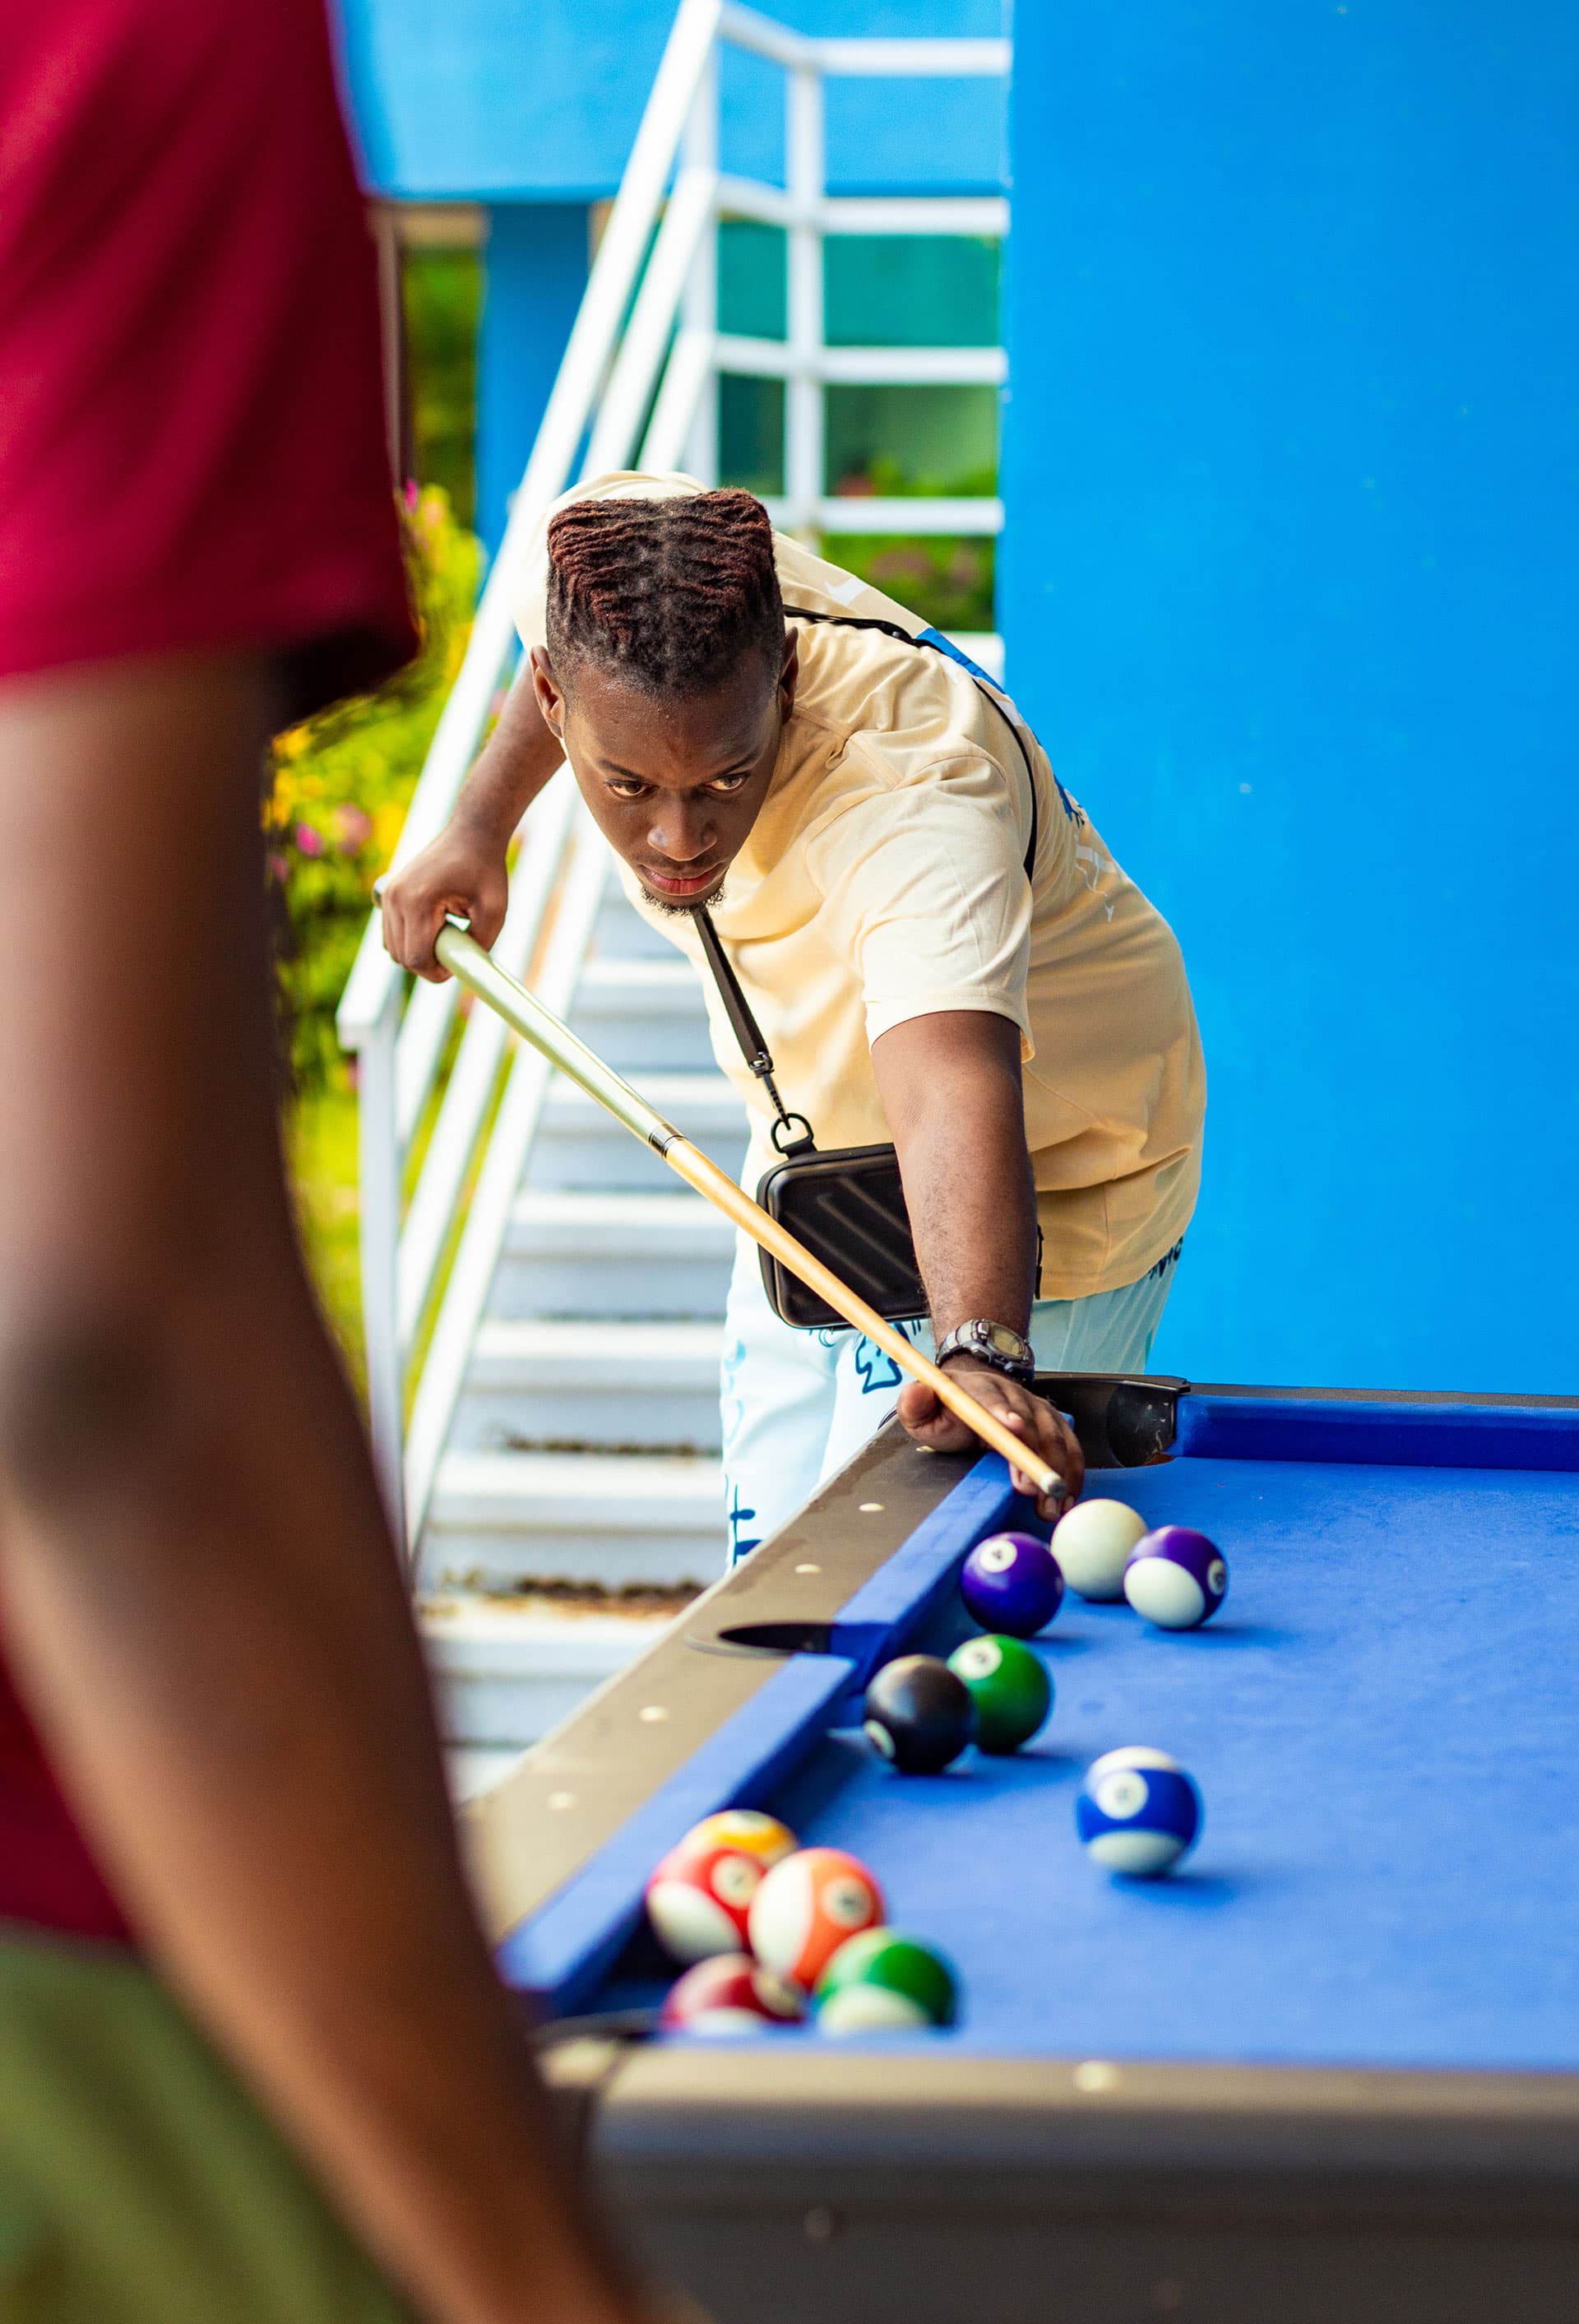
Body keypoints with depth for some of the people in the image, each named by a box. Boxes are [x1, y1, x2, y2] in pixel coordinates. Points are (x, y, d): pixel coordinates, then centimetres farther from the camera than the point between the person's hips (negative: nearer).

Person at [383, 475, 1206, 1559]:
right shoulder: (614, 560, -24)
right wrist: (481, 820, -1)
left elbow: (950, 1090, -60)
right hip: (814, 1140, 7)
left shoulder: (917, 797, -43)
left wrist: (981, 1352, -75)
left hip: (1037, 1185, -7)